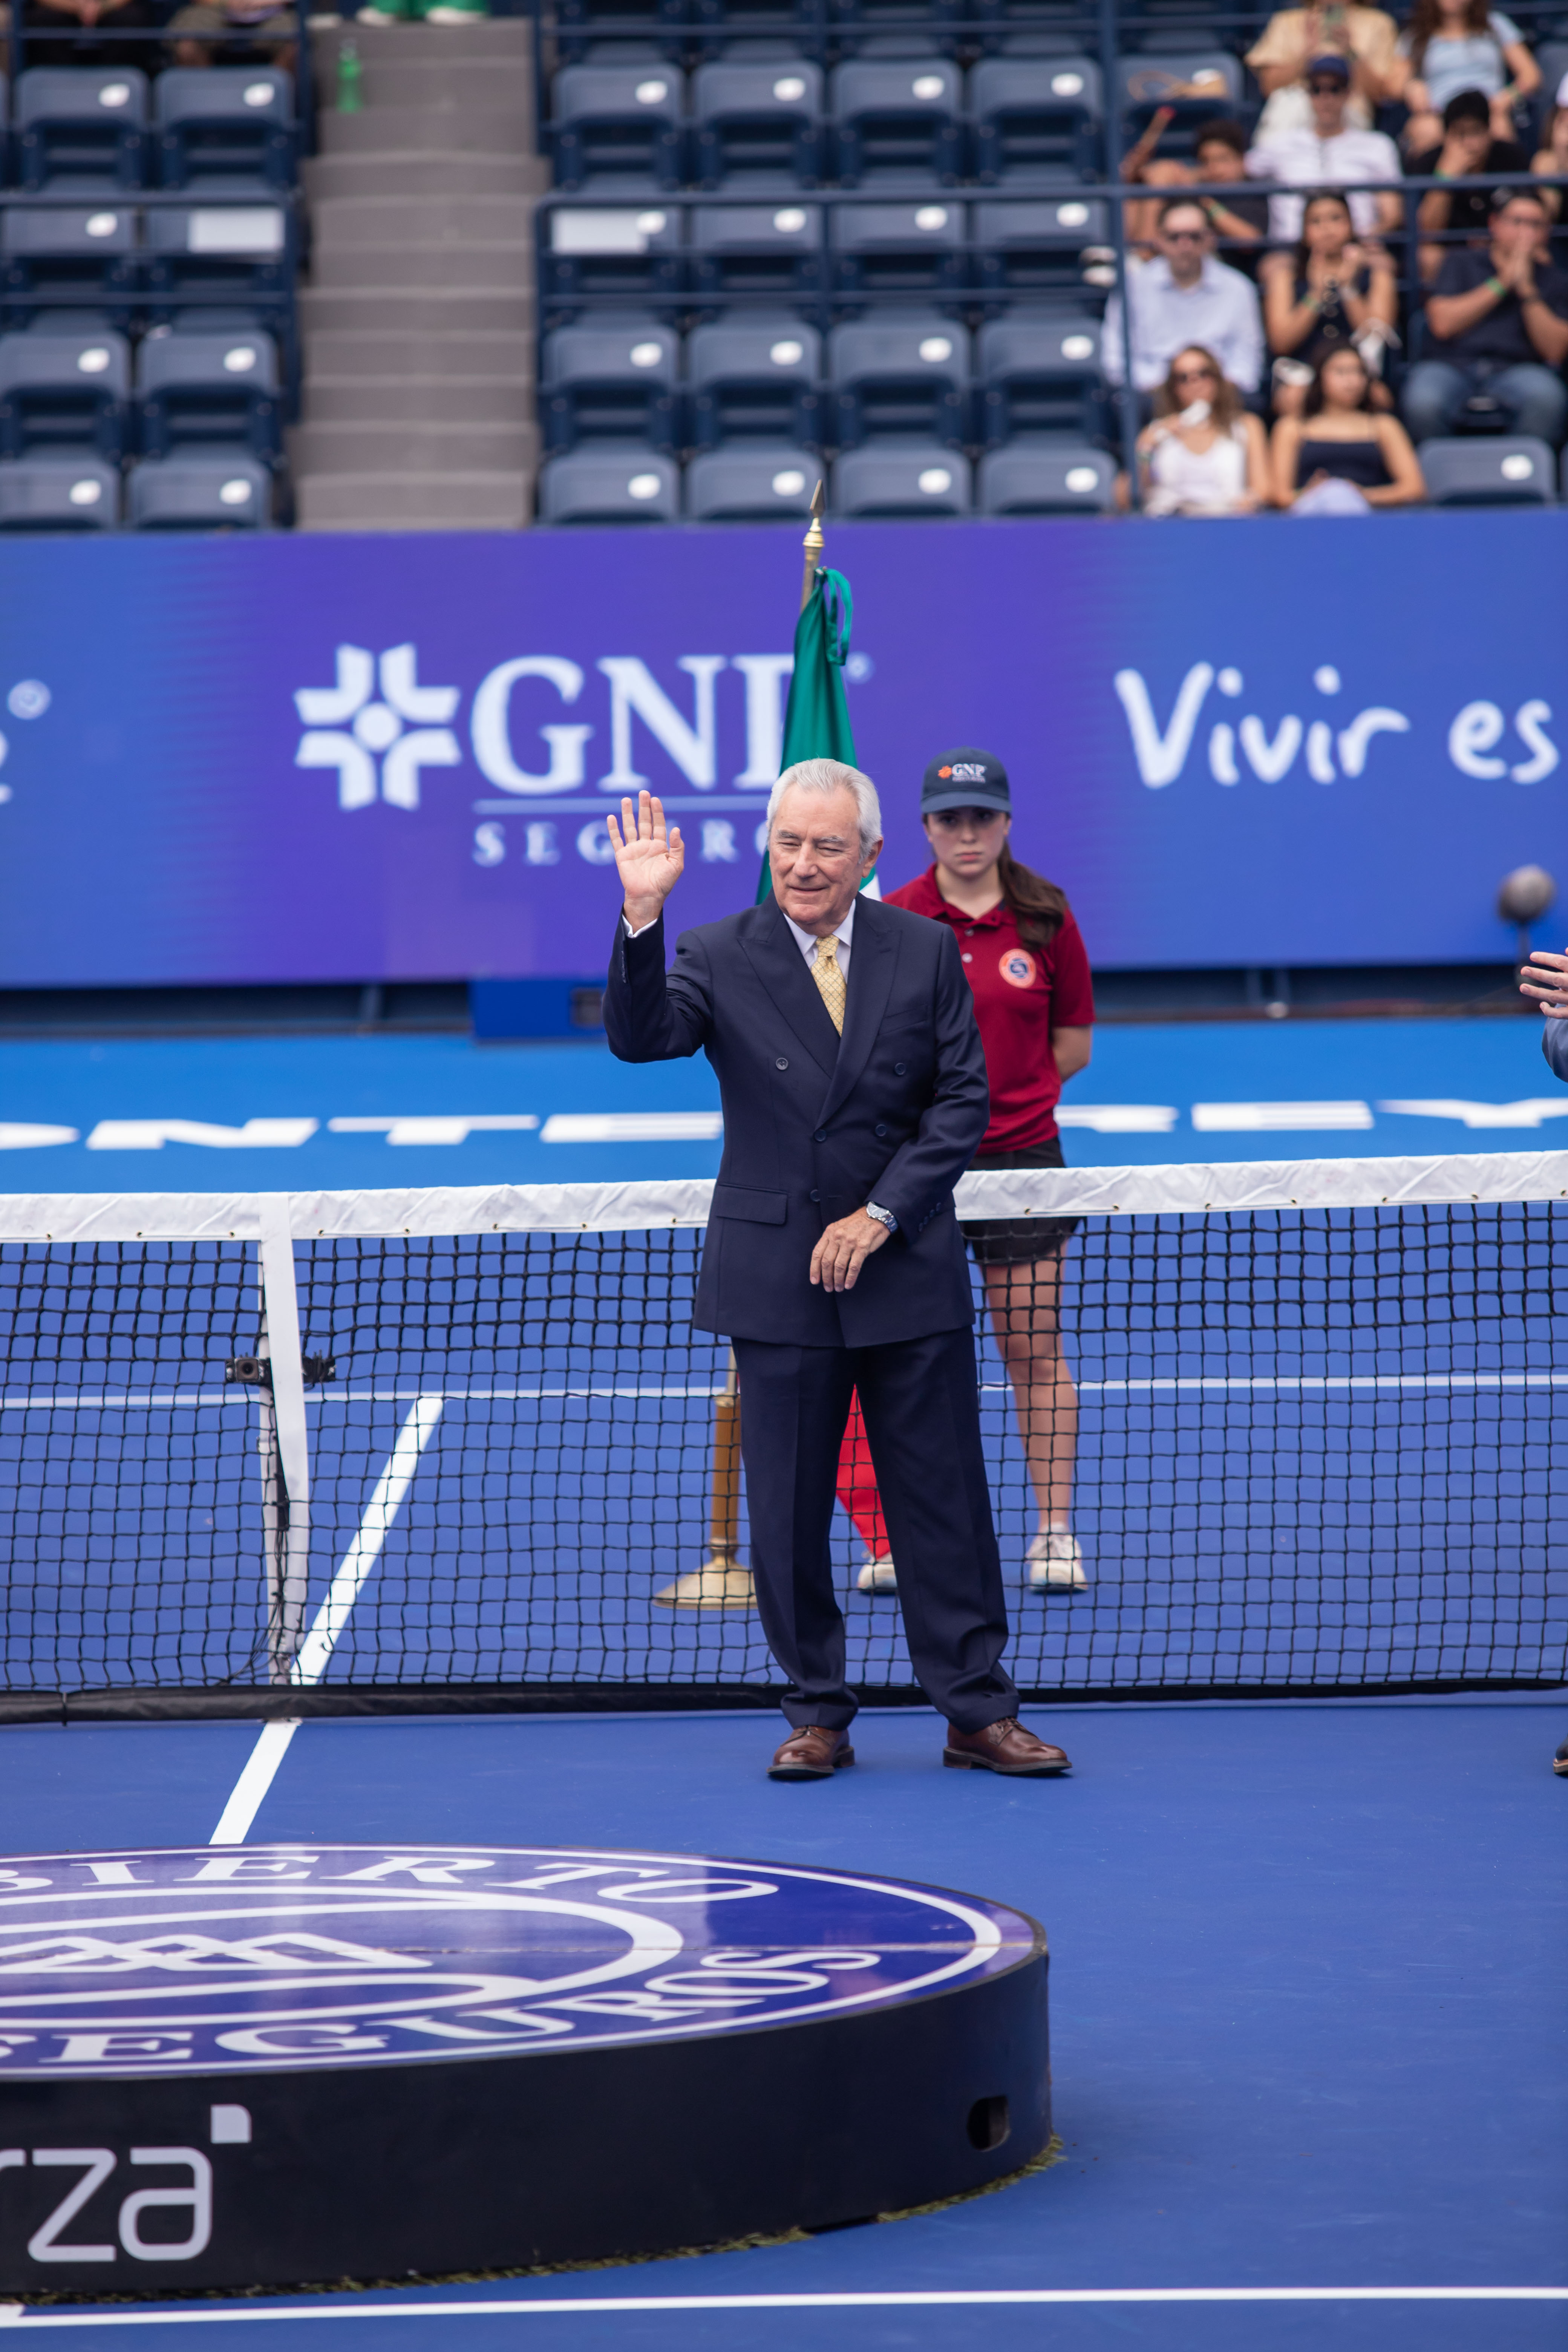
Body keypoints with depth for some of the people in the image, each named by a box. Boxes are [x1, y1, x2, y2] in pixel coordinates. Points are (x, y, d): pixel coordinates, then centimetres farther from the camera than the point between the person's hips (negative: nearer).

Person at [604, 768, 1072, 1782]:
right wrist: (643, 918, -31)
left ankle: (978, 1713, 12)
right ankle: (820, 1717, 14)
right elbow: (641, 1038, -17)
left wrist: (880, 1215, -10)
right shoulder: (719, 958, -1)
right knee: (789, 1510, 4)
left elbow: (963, 1099, 0)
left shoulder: (928, 952, 2)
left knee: (944, 1503, 4)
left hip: (909, 1271, 0)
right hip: (777, 1273, 0)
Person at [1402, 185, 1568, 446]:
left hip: (1516, 369, 0)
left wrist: (1527, 289, -2)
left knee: (1546, 397, -37)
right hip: (1452, 366, 0)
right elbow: (1442, 324, 2)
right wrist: (1503, 283, 2)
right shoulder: (1462, 263, 20)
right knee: (1423, 403, -37)